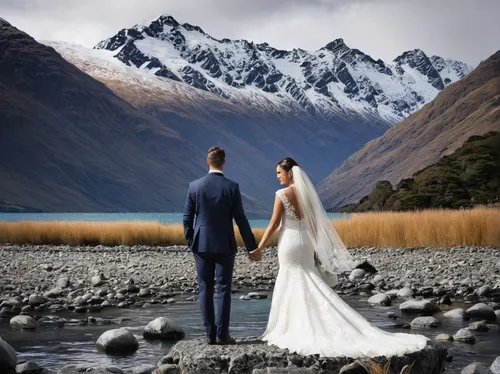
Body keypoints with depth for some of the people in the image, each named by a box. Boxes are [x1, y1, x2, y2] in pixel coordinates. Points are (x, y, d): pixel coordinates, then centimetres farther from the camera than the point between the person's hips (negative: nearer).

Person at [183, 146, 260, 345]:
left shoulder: (195, 186, -3)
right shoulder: (232, 187, -8)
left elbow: (187, 218, 0)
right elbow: (241, 219, -6)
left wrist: (190, 242, 14)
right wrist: (252, 247, 1)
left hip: (202, 245, 1)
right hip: (225, 246, -1)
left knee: (205, 290, 7)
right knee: (224, 290, 3)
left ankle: (210, 334, 7)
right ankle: (222, 335, 2)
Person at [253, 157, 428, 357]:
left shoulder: (282, 195, -13)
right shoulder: (307, 192, 7)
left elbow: (273, 225, -12)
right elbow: (314, 223, 10)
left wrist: (259, 247, -5)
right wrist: (314, 248, 17)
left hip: (289, 243, -6)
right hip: (305, 242, 6)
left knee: (294, 289, 0)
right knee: (310, 285, 12)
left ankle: (295, 332, 4)